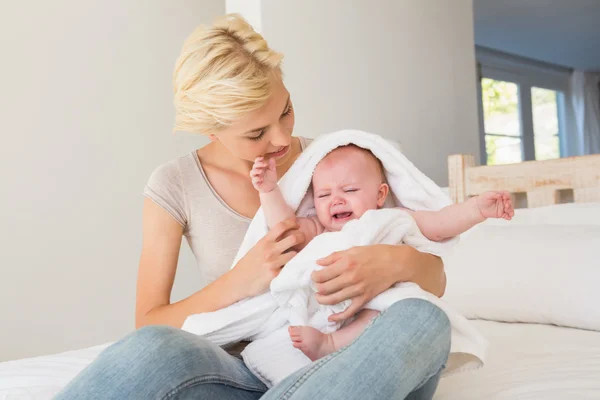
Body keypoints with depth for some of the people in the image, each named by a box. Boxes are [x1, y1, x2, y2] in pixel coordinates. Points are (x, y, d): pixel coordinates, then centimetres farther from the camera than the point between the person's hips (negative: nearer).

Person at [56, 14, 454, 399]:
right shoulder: (175, 186, -3)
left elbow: (435, 280, 1)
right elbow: (149, 324, -4)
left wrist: (397, 262, -24)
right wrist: (239, 283, -21)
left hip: (334, 365, 3)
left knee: (422, 319, -31)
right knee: (151, 350, -37)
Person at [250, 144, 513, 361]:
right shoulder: (316, 231, 15)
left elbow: (439, 225, 2)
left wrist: (477, 208, -11)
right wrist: (269, 191, -10)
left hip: (377, 312, -2)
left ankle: (329, 344, -40)